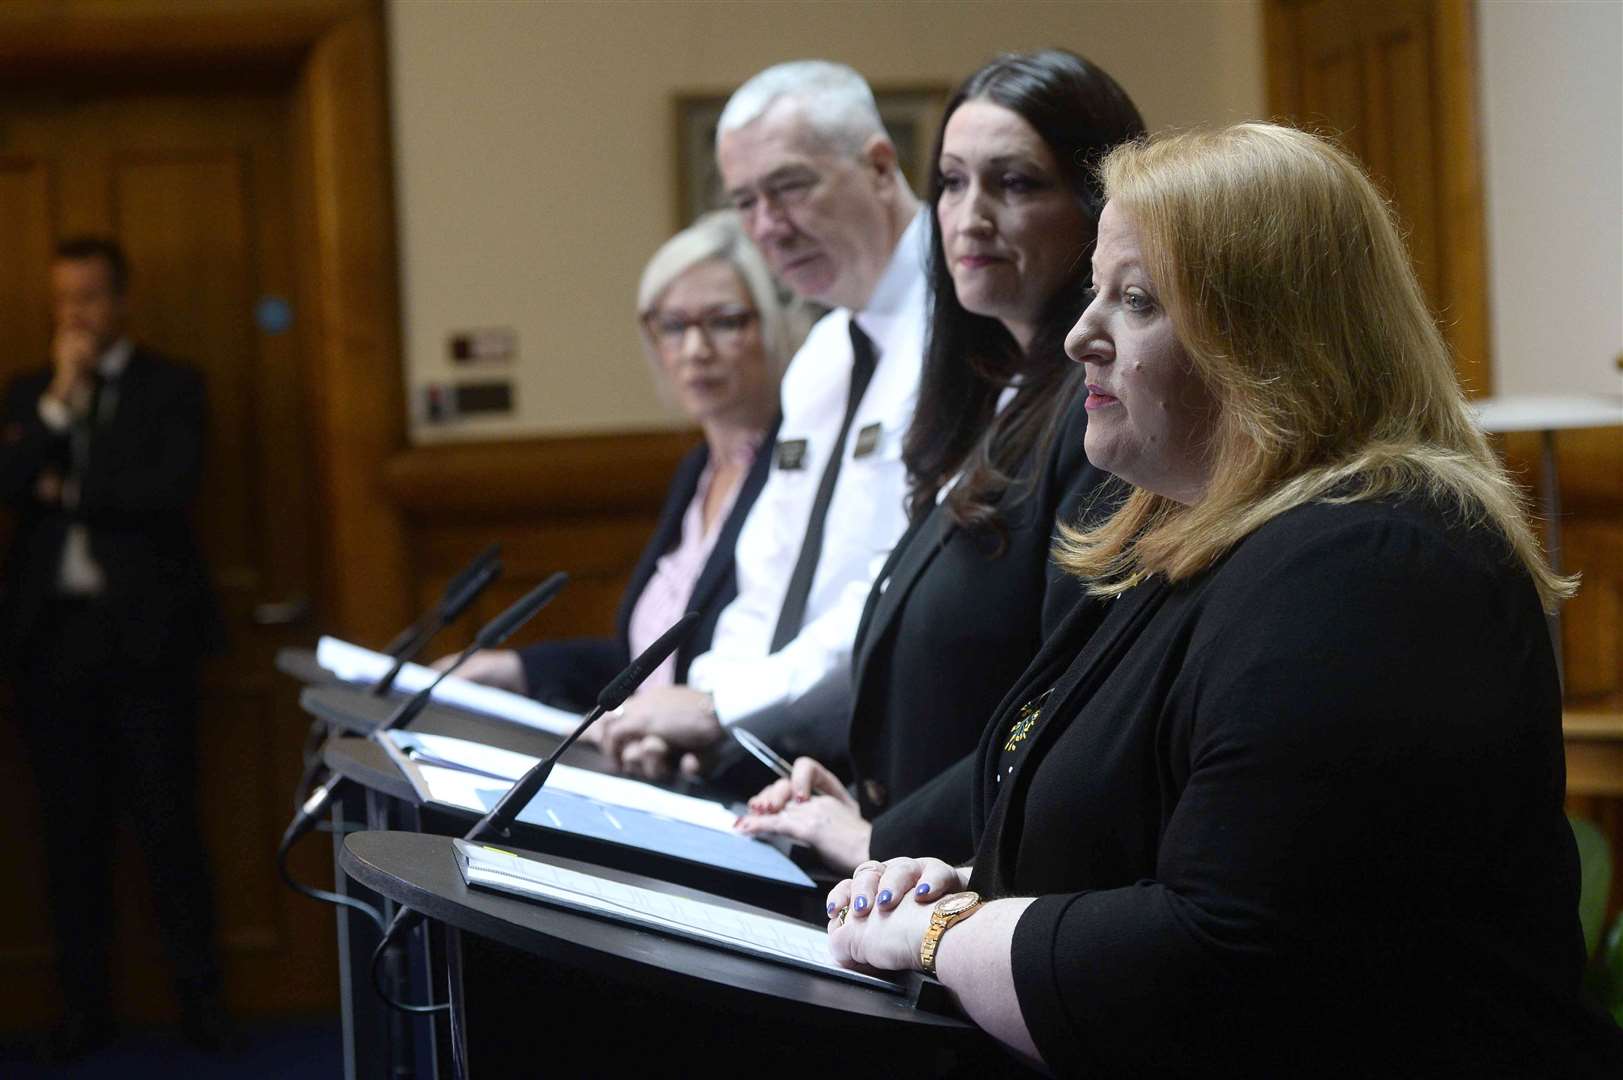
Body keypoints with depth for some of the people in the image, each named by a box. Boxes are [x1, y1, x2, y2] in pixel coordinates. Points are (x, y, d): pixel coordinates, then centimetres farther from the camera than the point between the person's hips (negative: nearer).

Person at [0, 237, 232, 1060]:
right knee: (71, 828, 5)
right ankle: (85, 1005, 12)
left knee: (166, 820, -3)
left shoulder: (171, 387, 5)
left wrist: (68, 490, -4)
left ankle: (199, 996, 5)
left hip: (142, 629, -3)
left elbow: (173, 487, -11)